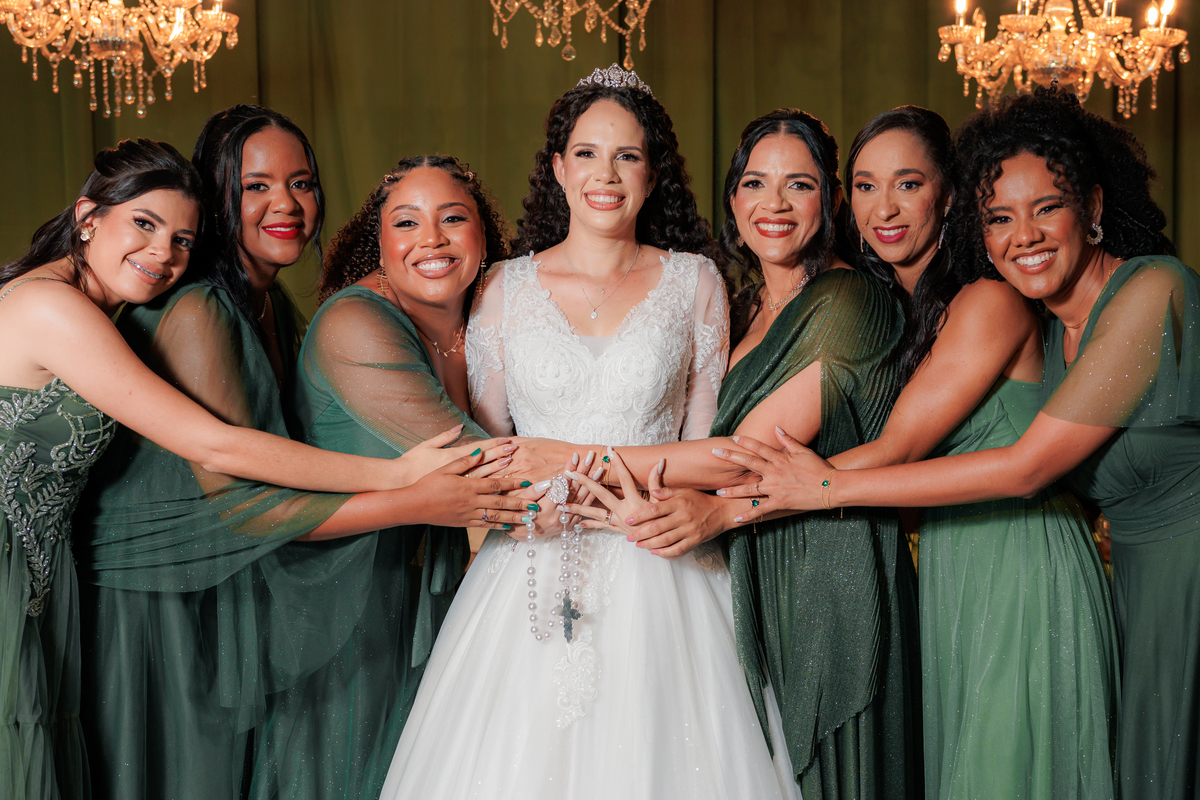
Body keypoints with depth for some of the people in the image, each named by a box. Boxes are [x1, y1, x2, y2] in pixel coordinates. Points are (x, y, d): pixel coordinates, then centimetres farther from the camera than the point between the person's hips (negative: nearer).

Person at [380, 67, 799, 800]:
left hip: (659, 569, 0)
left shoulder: (694, 282, 6)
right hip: (532, 570, 1)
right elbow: (481, 442, 10)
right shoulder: (508, 288, 7)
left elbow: (707, 436, 6)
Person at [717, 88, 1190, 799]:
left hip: (1186, 565, -6)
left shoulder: (1150, 292, -22)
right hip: (1142, 569, 7)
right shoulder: (1048, 315, 4)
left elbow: (1027, 467, -23)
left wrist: (833, 487, -20)